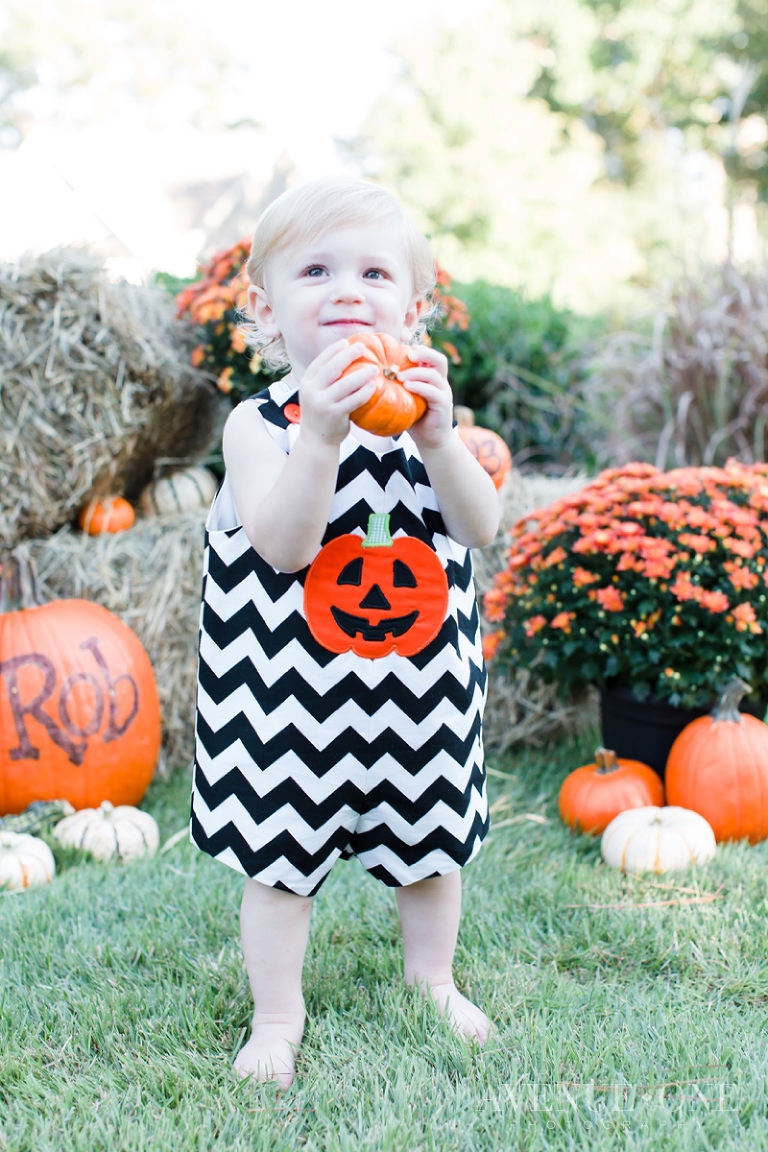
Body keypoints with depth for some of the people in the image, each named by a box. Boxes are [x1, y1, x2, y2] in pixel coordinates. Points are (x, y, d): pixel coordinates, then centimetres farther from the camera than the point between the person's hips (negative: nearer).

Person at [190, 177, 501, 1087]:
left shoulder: (424, 407, -1)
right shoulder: (261, 422, -11)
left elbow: (480, 527, -11)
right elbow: (283, 547, -25)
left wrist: (436, 439, -26)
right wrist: (322, 435, -36)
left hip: (416, 677, 3)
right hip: (292, 685, -3)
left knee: (431, 837, 17)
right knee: (280, 849, 7)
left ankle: (432, 977, 41)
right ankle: (277, 1017, 26)